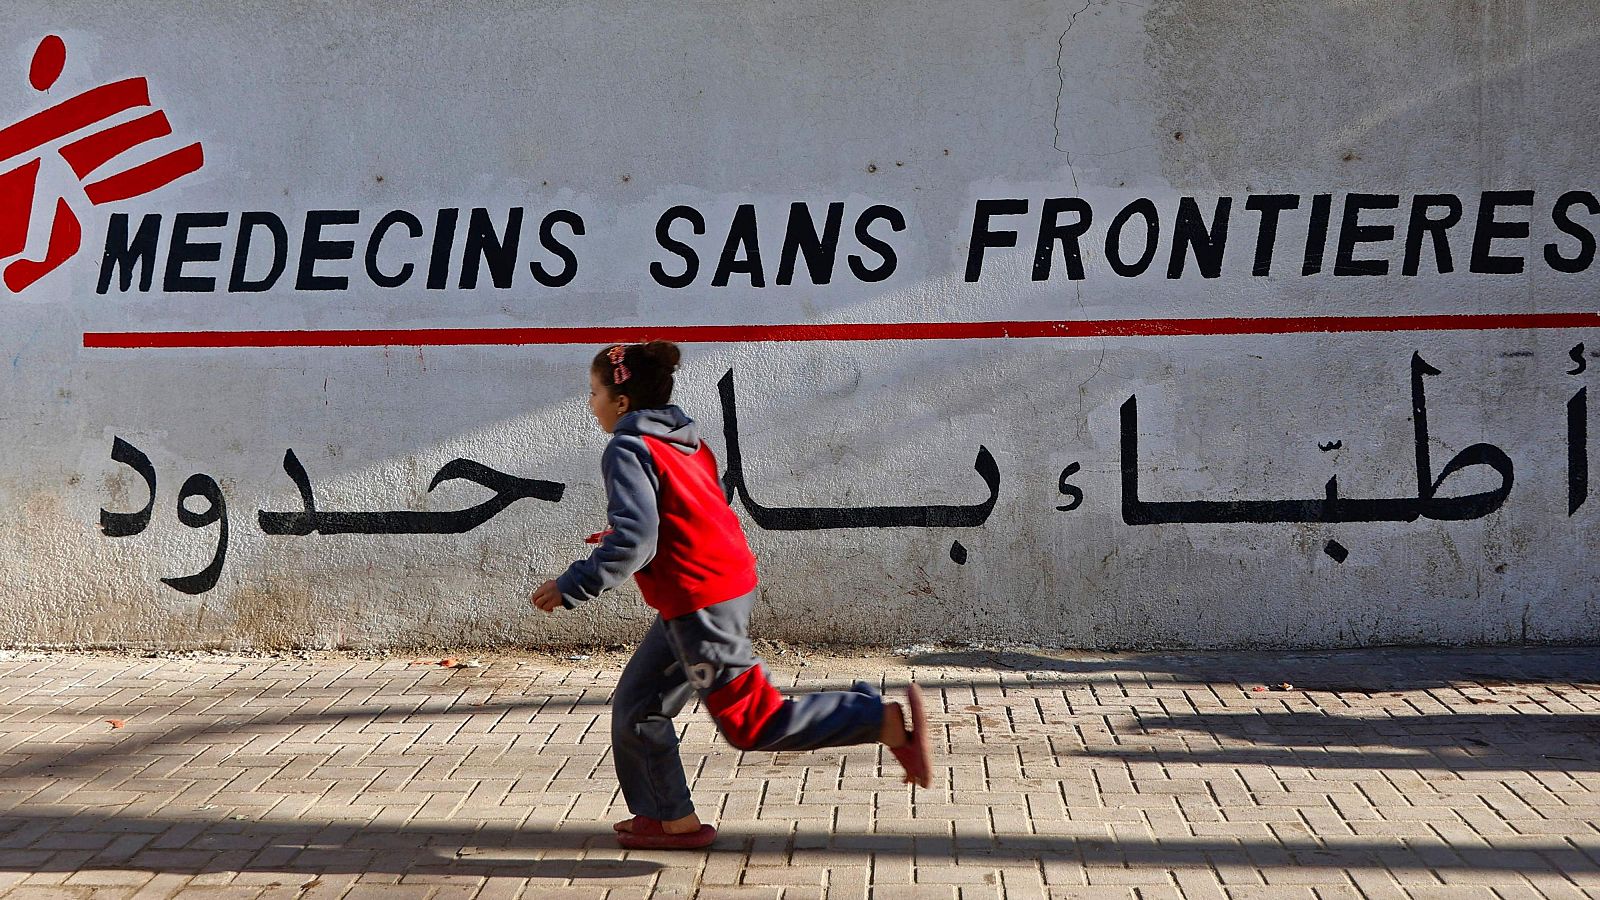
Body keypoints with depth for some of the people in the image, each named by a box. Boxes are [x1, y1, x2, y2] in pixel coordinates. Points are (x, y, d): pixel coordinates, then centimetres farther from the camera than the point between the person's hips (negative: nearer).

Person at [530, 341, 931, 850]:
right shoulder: (686, 443, 14)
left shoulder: (628, 450, -14)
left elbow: (634, 541, -24)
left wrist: (570, 587, -16)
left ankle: (888, 721, -10)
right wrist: (619, 541, 25)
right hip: (728, 587, 10)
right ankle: (671, 818, 23)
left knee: (750, 721, -5)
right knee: (637, 704, 17)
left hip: (699, 605, -10)